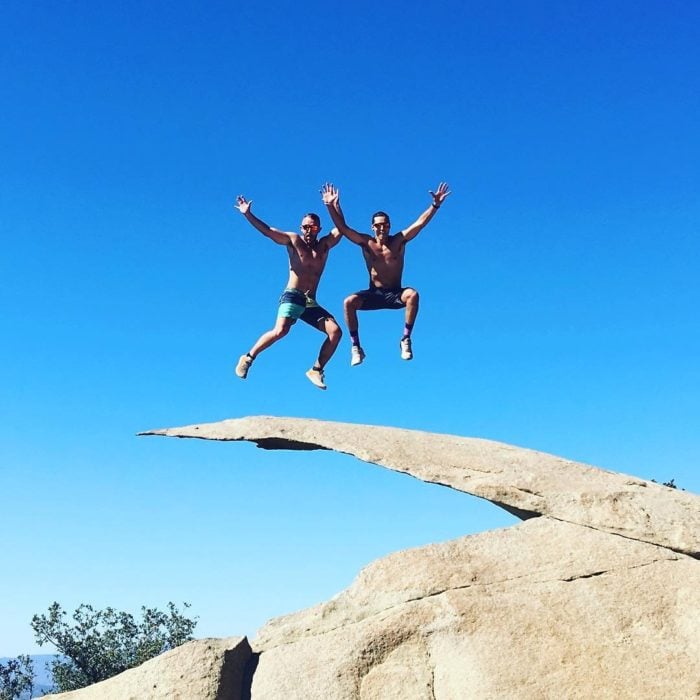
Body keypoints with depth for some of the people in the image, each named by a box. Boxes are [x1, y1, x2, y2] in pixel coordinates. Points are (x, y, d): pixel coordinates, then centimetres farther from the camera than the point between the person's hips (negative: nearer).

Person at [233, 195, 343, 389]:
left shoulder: (324, 245, 14)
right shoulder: (293, 240, 5)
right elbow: (266, 230, -2)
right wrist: (247, 214, -12)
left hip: (311, 302, 5)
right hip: (292, 296, -4)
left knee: (335, 331, -12)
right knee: (281, 330, -28)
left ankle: (316, 370, -2)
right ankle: (248, 358, -10)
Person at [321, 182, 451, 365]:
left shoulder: (399, 241, -3)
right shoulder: (366, 243, -2)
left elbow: (420, 222, -10)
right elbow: (343, 228, -9)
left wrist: (435, 205, -20)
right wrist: (332, 207, -19)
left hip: (395, 294, -1)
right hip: (374, 294, 1)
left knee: (413, 295, -34)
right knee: (349, 302, -26)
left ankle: (406, 339, -24)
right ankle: (356, 347, -16)